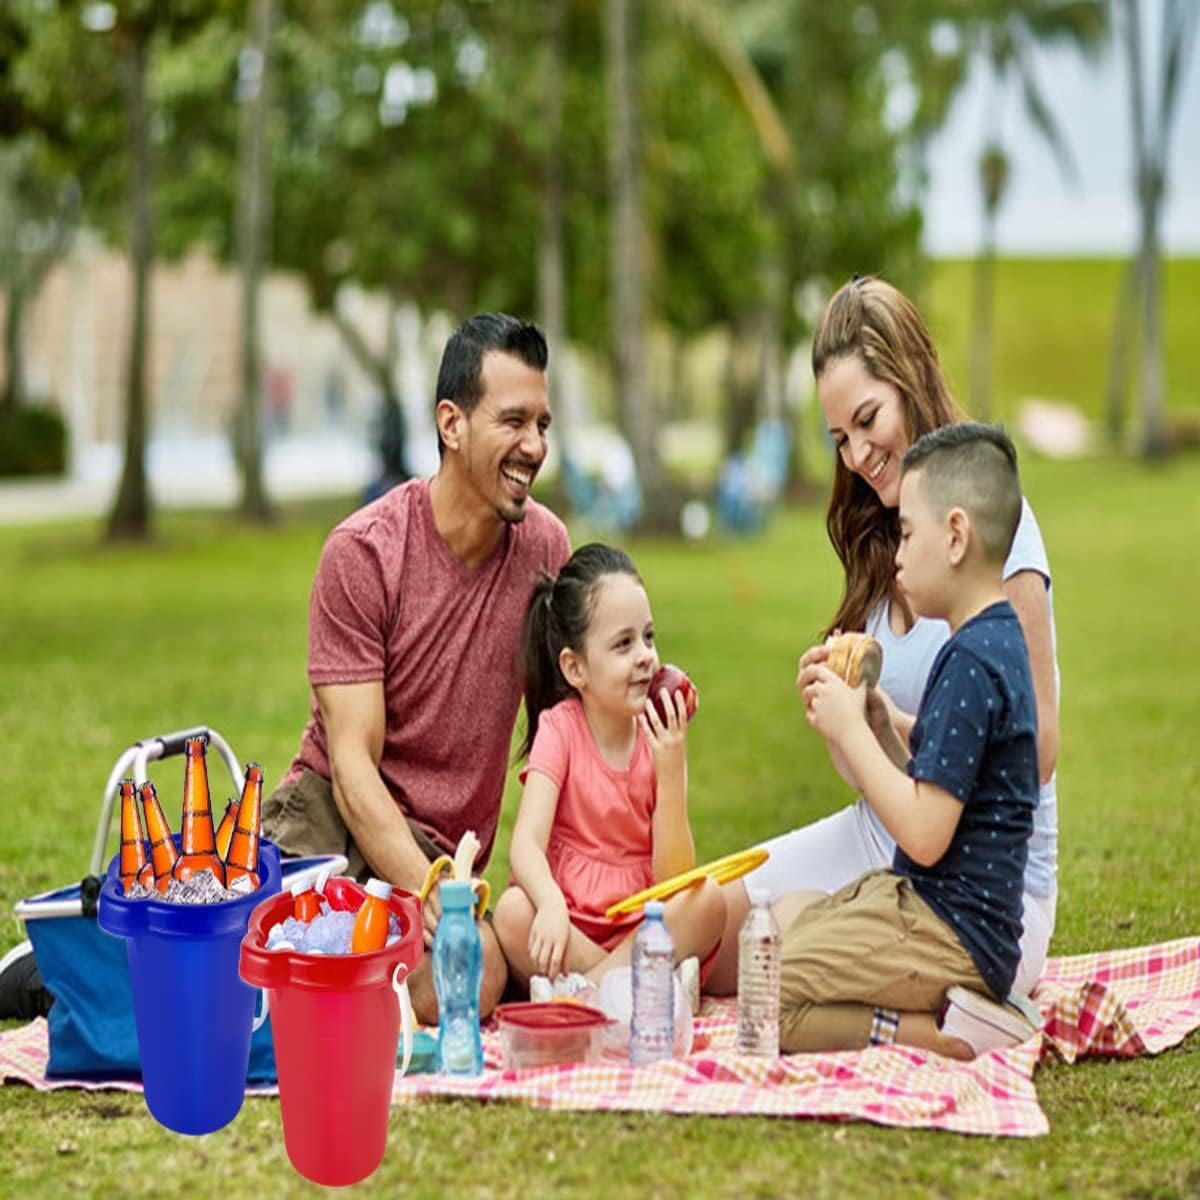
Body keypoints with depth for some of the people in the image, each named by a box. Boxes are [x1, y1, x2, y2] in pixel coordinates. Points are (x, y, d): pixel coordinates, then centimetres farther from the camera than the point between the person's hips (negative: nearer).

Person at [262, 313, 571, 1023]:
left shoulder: (547, 546, 3)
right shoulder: (364, 550, -11)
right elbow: (353, 765, -14)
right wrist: (437, 902, -29)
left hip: (441, 852, 4)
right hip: (331, 816, -4)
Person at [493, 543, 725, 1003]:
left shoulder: (661, 736, -1)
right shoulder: (560, 728, -6)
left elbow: (675, 878, -9)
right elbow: (526, 843, -20)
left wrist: (671, 773, -20)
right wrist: (551, 904, -41)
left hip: (642, 933, 2)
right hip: (569, 930, -2)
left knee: (708, 898, -24)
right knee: (514, 911, -31)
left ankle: (583, 991, -24)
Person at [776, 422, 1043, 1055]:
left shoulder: (971, 661, -20)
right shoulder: (998, 643, 12)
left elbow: (924, 834, -24)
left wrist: (849, 730, -14)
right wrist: (874, 724, 3)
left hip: (947, 933, -10)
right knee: (784, 914, 22)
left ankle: (948, 1034, -12)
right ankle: (959, 1005, 7)